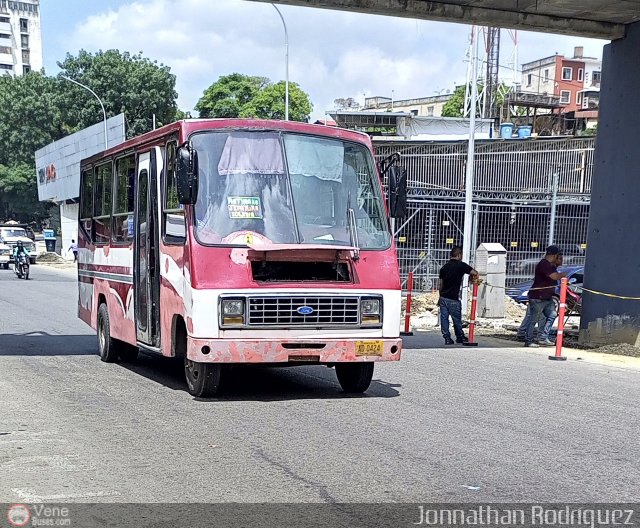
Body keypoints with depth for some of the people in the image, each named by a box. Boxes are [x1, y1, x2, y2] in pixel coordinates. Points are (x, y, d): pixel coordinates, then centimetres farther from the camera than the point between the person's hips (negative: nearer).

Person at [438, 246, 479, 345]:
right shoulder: (461, 265, -6)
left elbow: (441, 284, 13)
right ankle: (460, 337, 24)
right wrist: (472, 277, 14)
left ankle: (447, 338, 5)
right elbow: (475, 273, -10)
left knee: (444, 318, 6)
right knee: (457, 319, 10)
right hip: (453, 299, -5)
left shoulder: (444, 267, 9)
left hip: (443, 297, 5)